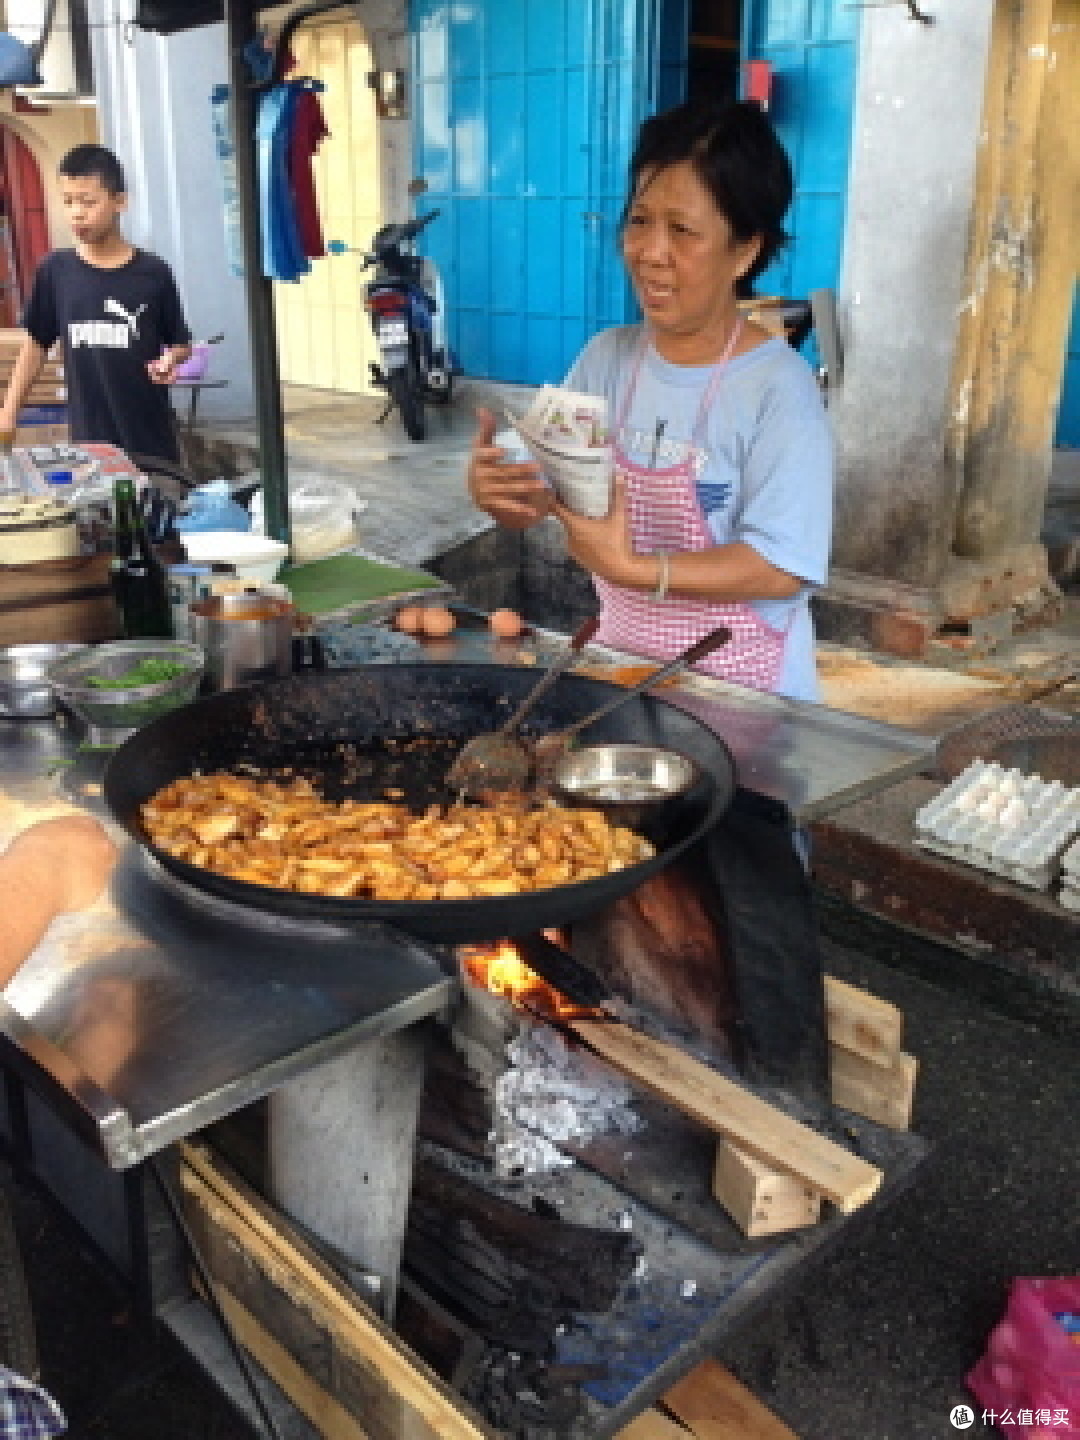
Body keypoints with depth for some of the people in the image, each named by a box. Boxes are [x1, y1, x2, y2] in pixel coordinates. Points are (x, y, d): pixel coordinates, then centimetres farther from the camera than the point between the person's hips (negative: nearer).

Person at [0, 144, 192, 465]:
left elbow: (180, 342, 5)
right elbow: (37, 343, 9)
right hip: (89, 438, 1)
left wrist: (171, 360, -18)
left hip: (151, 437, -1)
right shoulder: (55, 271, 1)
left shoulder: (153, 272, -4)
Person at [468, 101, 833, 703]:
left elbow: (783, 569, -22)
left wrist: (631, 568, -30)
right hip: (622, 667, 5)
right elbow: (537, 497, 1)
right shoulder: (606, 358, 0)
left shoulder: (778, 388, -17)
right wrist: (496, 490, -21)